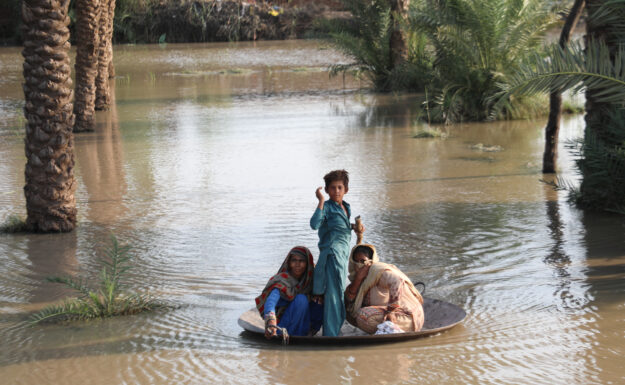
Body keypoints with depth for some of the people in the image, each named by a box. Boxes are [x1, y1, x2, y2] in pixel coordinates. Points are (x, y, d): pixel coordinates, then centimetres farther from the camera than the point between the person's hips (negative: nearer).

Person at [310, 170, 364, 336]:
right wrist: (321, 201, -27)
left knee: (338, 293, 15)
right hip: (332, 253, -9)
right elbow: (315, 224, -27)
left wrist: (354, 227, 13)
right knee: (334, 293, -12)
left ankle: (332, 332, 25)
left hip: (343, 254, 9)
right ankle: (330, 334, -12)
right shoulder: (327, 207, -10)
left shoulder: (346, 207, 14)